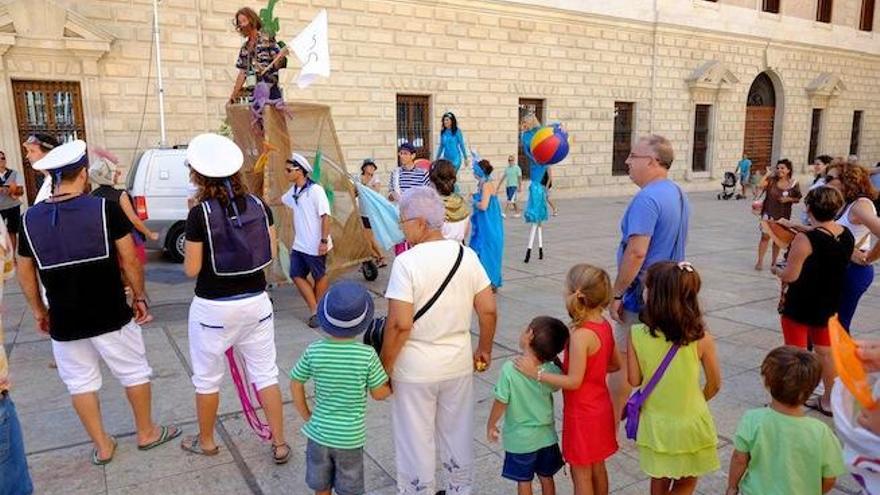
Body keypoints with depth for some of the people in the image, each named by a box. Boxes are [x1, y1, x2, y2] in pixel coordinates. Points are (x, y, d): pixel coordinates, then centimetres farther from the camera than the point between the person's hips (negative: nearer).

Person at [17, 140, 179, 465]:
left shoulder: (30, 218, 1)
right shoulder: (105, 208, -11)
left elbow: (24, 273, 7)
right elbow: (130, 259, -10)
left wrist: (38, 311, 19)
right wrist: (140, 297, 1)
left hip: (63, 320, 3)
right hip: (110, 314, -3)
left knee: (81, 382, 16)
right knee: (134, 372, 15)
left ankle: (102, 446, 27)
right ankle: (146, 432, 29)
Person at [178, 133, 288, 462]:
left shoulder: (199, 214, -15)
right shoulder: (259, 206, -3)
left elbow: (191, 270, -10)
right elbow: (271, 253, 4)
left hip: (213, 308, -3)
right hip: (256, 302, 4)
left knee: (207, 378, 17)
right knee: (266, 374, 13)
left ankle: (206, 442, 35)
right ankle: (280, 444, 20)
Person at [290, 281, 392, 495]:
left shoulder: (314, 351, -13)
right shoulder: (367, 355, -19)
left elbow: (296, 384, -2)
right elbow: (379, 393, -10)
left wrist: (306, 415, 12)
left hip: (319, 433, 2)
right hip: (350, 437, -2)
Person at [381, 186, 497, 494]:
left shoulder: (406, 262, -19)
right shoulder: (467, 255, -4)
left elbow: (400, 325, -21)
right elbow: (489, 311, -1)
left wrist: (384, 367, -9)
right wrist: (484, 350, 14)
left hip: (415, 369, -5)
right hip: (458, 364, 5)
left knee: (415, 442, 14)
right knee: (458, 435, 23)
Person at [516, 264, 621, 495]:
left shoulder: (581, 334, -28)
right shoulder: (604, 324, -2)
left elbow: (574, 381, -25)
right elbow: (615, 364, 9)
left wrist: (536, 374, -19)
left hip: (582, 413, -8)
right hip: (600, 407, 8)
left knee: (581, 472, 8)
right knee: (597, 466, 23)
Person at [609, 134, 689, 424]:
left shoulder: (647, 198, -22)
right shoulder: (678, 194, 8)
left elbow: (636, 252, -28)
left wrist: (616, 293, -20)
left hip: (642, 296, -9)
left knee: (621, 363, 3)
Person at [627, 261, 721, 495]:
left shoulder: (637, 335, -20)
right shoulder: (701, 338, -20)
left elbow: (634, 380, -9)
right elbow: (714, 384, -6)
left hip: (655, 422, 1)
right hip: (690, 422, -1)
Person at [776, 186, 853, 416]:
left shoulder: (805, 239, -25)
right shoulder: (847, 235, -3)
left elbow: (789, 276, -22)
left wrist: (778, 271, 0)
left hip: (800, 305, -7)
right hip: (829, 303, 7)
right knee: (826, 351, 20)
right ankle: (828, 401, 32)